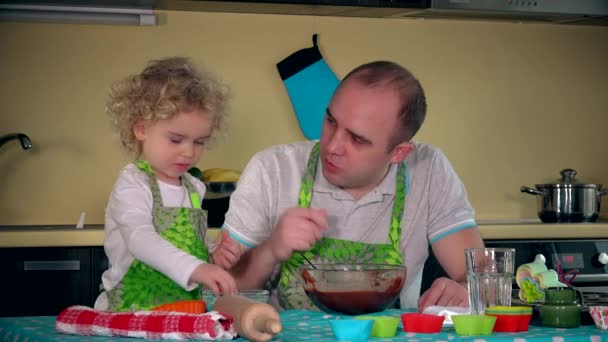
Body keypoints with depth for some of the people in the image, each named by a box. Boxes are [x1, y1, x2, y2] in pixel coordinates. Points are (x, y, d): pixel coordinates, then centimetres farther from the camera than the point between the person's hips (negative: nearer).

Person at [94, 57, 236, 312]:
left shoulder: (195, 188, 13)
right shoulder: (133, 185, -8)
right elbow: (140, 239, -26)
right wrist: (195, 268, -39)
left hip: (185, 309, 8)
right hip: (131, 312, -8)